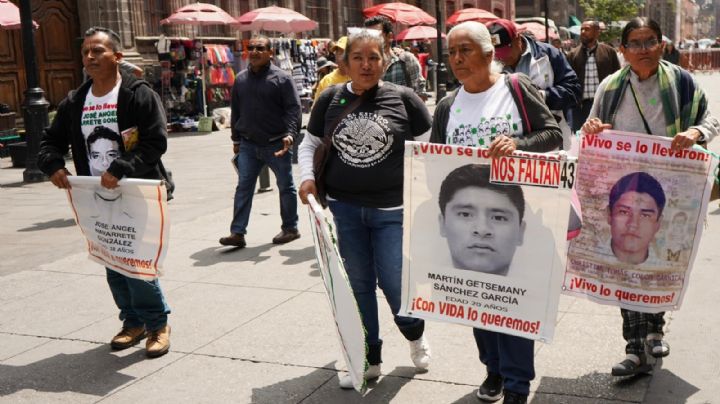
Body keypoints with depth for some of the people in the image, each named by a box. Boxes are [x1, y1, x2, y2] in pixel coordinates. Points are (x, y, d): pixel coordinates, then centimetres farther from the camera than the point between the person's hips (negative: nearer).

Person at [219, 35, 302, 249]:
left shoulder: (282, 78, -6)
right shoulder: (241, 79, 10)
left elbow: (293, 108, -10)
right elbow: (235, 110, 17)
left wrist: (290, 134, -22)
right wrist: (236, 139, 16)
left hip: (276, 144, -4)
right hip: (248, 145, 4)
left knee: (286, 187, 8)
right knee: (243, 187, 1)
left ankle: (290, 228, 22)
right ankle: (237, 232, 3)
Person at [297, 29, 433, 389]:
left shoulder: (403, 98, -4)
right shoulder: (330, 99, 2)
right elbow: (309, 145, 12)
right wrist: (307, 177, -4)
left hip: (393, 209, -2)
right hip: (343, 208, 3)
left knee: (395, 282, 1)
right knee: (357, 285, 11)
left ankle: (415, 334, 35)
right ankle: (368, 359, 27)